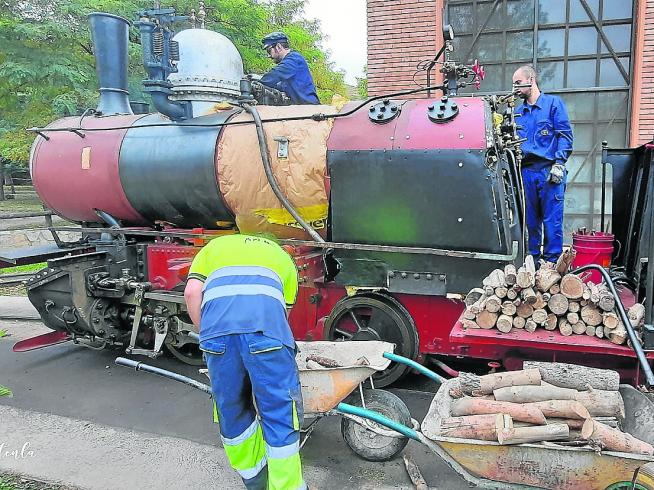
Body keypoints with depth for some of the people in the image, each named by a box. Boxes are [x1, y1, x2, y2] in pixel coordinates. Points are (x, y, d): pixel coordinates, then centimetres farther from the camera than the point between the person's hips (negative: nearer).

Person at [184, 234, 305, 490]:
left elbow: (192, 292, 15)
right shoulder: (281, 255, 35)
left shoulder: (215, 245, 34)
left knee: (231, 411, 21)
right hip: (265, 325, -1)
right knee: (279, 416, 8)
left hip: (219, 325, 2)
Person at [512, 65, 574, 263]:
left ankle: (552, 262, 3)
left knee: (552, 219, -4)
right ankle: (532, 260, 17)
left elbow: (565, 135, -3)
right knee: (530, 220, 8)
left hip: (549, 171, -5)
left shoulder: (553, 103, 4)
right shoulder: (518, 111, 18)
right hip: (526, 172, 5)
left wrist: (559, 163, -12)